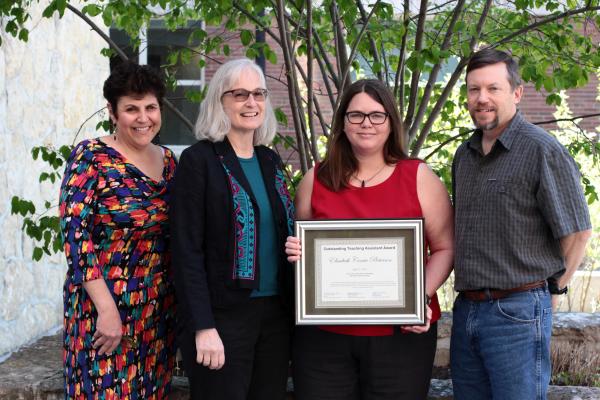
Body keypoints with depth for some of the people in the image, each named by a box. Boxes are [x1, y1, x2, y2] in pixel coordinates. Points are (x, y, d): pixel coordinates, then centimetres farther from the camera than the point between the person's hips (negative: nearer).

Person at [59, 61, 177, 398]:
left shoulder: (168, 160, 8)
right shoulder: (91, 158, -9)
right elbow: (75, 236, -15)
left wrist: (180, 297, 6)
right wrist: (107, 310, -19)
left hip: (160, 308, 6)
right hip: (105, 306, -5)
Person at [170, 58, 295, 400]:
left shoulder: (271, 161, 12)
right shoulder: (199, 160, -7)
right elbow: (187, 250, -12)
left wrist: (294, 309, 10)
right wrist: (203, 327, -18)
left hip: (276, 313, 6)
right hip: (222, 316, -6)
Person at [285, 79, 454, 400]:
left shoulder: (419, 177, 3)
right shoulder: (316, 180, 8)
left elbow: (444, 249, 4)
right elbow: (299, 247, 19)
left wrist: (422, 297, -12)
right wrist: (296, 252, -4)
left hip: (401, 334, -1)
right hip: (323, 335, 2)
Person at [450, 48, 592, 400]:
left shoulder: (543, 151, -10)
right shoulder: (464, 155, 13)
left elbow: (577, 233, -8)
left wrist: (549, 288, 0)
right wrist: (469, 290, 14)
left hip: (517, 314, -7)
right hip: (466, 309, 7)